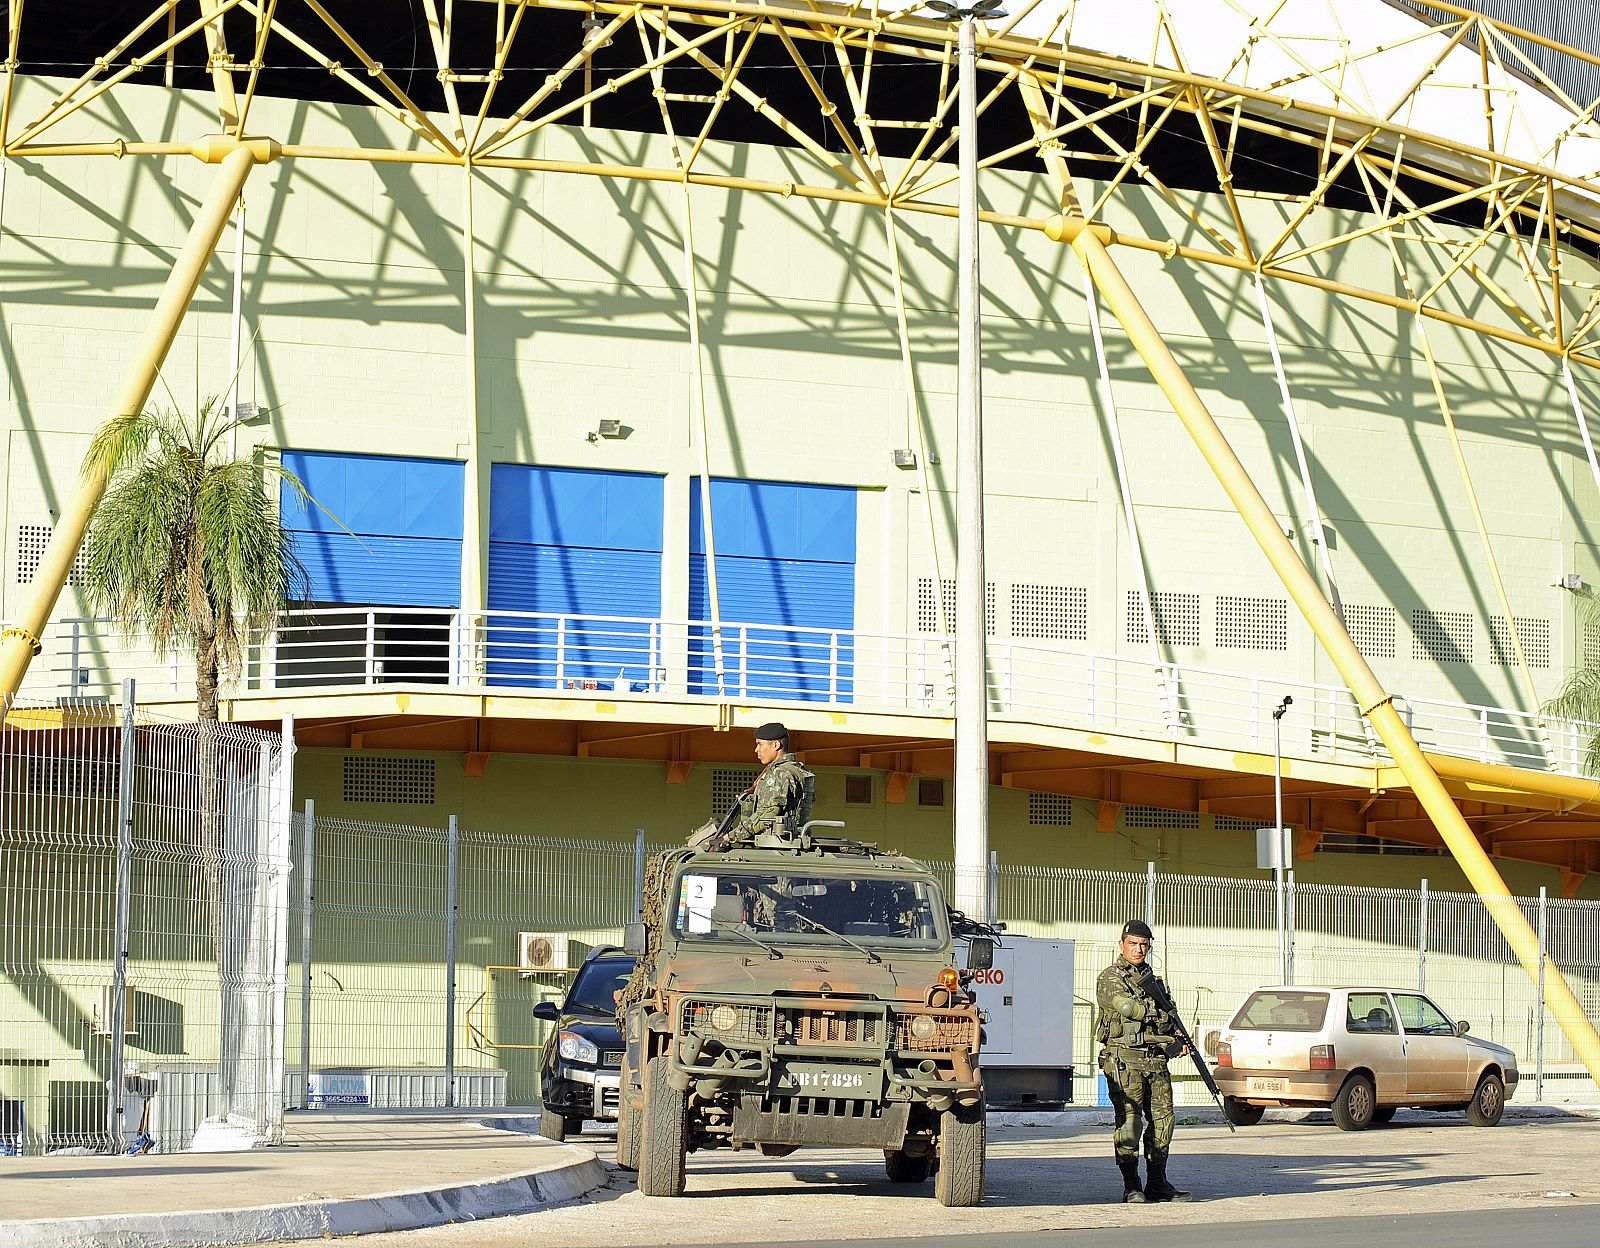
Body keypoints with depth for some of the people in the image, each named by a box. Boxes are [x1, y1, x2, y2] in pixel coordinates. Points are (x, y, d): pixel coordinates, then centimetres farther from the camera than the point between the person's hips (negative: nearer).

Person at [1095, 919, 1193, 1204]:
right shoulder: (1110, 978, -1)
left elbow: (1164, 1019, 28)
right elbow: (1127, 1006, -19)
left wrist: (1177, 1042, 9)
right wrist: (1160, 1012, -5)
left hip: (1156, 1059, 7)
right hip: (1124, 1059, -7)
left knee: (1163, 1119, 5)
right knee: (1129, 1120, -8)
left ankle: (1157, 1183, 13)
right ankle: (1131, 1187, -5)